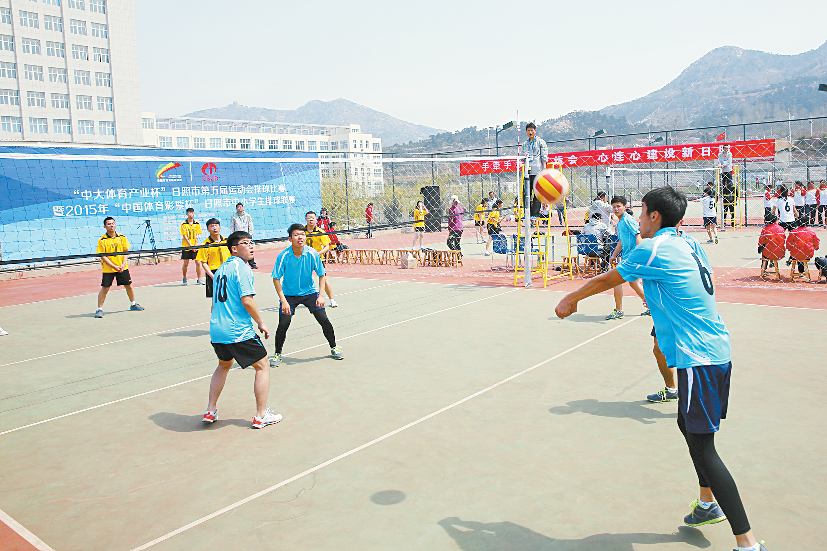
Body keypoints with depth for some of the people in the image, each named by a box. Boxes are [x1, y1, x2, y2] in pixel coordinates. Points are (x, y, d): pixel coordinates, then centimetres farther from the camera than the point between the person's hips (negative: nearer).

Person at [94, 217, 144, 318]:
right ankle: (99, 309, 6)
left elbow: (125, 252, 4)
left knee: (128, 285, 13)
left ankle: (133, 304, 31)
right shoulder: (102, 240, -9)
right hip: (108, 269, -3)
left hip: (123, 267, 3)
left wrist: (123, 264, -11)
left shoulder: (122, 237, 1)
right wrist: (114, 266, -18)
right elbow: (103, 256, -11)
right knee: (105, 288, -2)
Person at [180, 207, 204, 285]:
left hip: (195, 247, 2)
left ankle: (199, 279, 6)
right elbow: (185, 236, -7)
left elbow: (197, 236, 3)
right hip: (186, 247, -2)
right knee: (185, 263, 4)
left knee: (198, 263, -3)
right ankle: (184, 279, 22)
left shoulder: (197, 224, 4)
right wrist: (191, 246, -14)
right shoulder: (183, 224, -4)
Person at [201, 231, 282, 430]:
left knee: (224, 365, 30)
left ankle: (210, 411, 30)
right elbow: (247, 301, -19)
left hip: (216, 330, 9)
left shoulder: (221, 269, 16)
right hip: (239, 332, -9)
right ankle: (261, 416, 7)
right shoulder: (242, 268, -11)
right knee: (262, 366, 5)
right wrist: (261, 323, -8)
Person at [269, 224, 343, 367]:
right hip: (289, 294, -1)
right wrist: (283, 300, -21)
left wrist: (321, 295, -16)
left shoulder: (312, 254, -16)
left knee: (324, 320, -4)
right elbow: (276, 278, -14)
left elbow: (321, 275, -6)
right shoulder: (283, 256, -20)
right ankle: (277, 354, 12)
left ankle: (334, 348, 19)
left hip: (309, 292, 1)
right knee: (283, 324, -11)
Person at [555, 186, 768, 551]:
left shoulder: (653, 248, -12)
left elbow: (606, 280, 1)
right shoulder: (691, 248, 11)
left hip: (697, 359, -10)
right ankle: (708, 503, 40)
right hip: (716, 352, 10)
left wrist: (570, 299, 14)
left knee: (703, 446, -5)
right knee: (689, 425, 25)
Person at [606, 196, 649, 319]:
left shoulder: (628, 219, -12)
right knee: (633, 282, 18)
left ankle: (618, 310, -1)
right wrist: (613, 255, 23)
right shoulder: (619, 223, 17)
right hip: (626, 256, 10)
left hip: (631, 256, -10)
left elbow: (638, 235, -19)